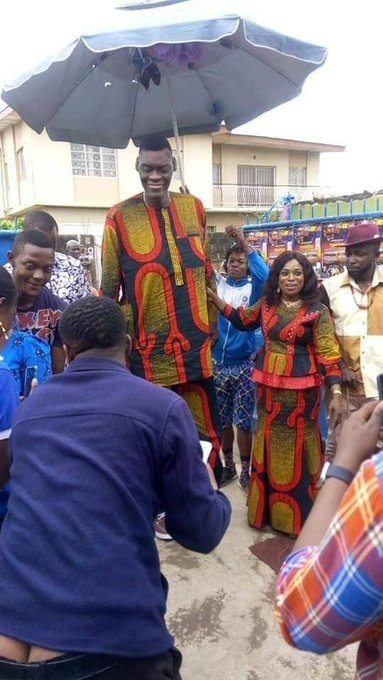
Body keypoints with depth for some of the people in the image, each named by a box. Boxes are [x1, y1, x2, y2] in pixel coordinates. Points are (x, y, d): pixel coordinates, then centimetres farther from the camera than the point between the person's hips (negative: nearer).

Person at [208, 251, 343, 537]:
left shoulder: (317, 311, -9)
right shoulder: (267, 304, 5)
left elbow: (328, 355, -10)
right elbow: (242, 320, 20)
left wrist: (336, 393, -17)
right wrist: (214, 298, 13)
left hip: (300, 388, -5)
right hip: (268, 385, 5)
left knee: (296, 448, 6)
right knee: (270, 445, 15)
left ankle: (297, 513, 25)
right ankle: (269, 507, 34)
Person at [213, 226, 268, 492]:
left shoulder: (253, 288, 0)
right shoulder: (217, 283, 8)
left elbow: (265, 274, -20)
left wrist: (245, 243, -23)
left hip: (246, 363, -3)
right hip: (219, 363, 3)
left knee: (244, 422, 4)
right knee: (223, 420, 14)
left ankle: (245, 471, 21)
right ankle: (228, 466, 32)